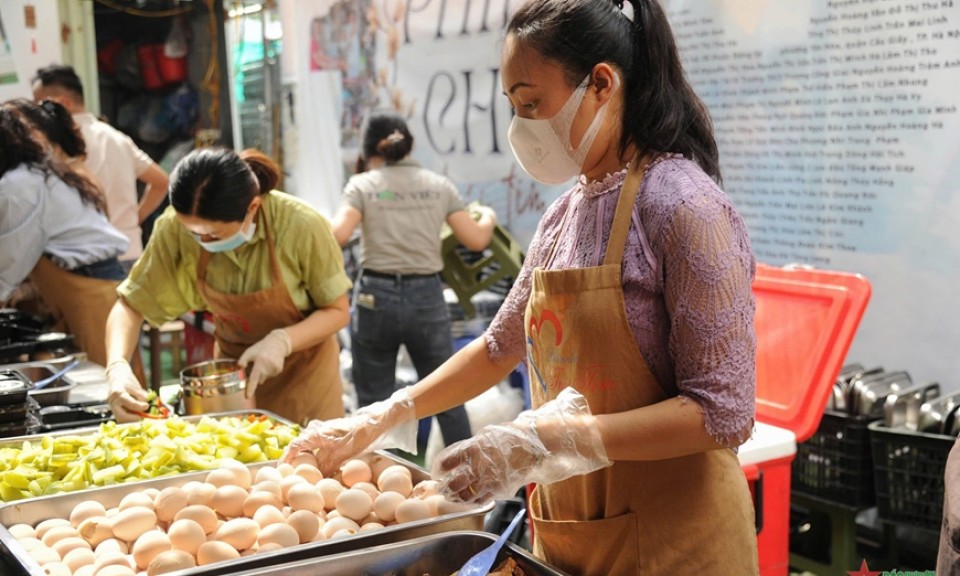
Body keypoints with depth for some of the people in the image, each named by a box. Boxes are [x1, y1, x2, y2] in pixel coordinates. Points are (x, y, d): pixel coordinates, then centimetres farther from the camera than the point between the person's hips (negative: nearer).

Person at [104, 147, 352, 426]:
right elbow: (131, 304, -12)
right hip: (233, 368, 2)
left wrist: (282, 341, -32)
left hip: (304, 371, -2)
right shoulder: (175, 228, -21)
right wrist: (117, 366, -29)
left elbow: (337, 311, -16)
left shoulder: (301, 226, -28)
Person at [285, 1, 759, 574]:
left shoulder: (684, 207, -17)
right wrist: (382, 420, 13)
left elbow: (723, 411, -20)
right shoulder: (563, 213, 5)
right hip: (566, 527, 7)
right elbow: (501, 346, 17)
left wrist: (555, 440, -27)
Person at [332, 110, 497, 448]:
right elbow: (476, 240, 5)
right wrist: (488, 217, 26)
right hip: (427, 297, 2)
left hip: (375, 297, -1)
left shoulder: (362, 185, 1)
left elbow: (338, 235, -15)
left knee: (374, 404, 9)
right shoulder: (439, 185, 7)